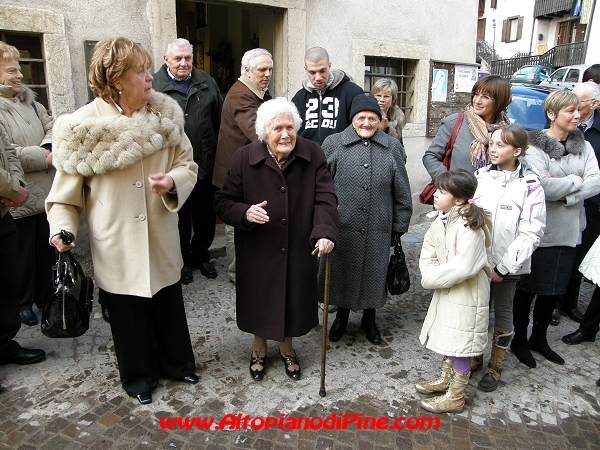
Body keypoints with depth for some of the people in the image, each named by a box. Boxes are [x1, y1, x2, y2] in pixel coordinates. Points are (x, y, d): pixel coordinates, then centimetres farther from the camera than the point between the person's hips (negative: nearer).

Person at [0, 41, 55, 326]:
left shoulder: (29, 101, 10)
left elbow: (51, 127, 11)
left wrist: (48, 147, -10)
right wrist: (44, 157, -14)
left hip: (46, 193, 7)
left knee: (47, 249, 17)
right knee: (23, 254, 8)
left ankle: (45, 296, 34)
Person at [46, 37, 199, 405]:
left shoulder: (165, 114, -4)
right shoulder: (84, 126, -10)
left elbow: (188, 166, 1)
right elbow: (66, 188, -3)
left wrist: (172, 180, -20)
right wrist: (62, 227, -17)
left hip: (162, 239, 2)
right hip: (116, 246, -2)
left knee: (169, 305, 17)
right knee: (127, 314, 14)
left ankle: (177, 363, 43)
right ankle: (139, 377, 39)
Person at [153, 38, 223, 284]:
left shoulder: (207, 83, 7)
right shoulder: (153, 86, -5)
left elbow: (219, 120, 7)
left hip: (206, 163, 3)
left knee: (206, 215, 14)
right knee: (179, 216, 12)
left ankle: (201, 255, 34)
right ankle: (182, 259, 30)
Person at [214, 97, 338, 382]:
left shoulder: (313, 155, -7)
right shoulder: (244, 158, -10)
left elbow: (325, 198, -11)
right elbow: (223, 203, -5)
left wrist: (325, 232, -27)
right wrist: (245, 213, -26)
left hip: (298, 250, 1)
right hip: (257, 251, 0)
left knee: (293, 299, 15)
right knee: (259, 301, 15)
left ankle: (287, 347, 44)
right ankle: (259, 349, 44)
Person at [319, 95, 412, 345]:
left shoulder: (392, 147, 3)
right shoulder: (333, 144, -1)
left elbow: (402, 192, 7)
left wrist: (400, 226, 6)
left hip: (378, 230, 1)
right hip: (341, 227, -1)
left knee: (373, 273, 14)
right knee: (341, 271, 12)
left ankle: (369, 318, 38)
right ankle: (342, 315, 38)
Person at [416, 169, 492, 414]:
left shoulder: (469, 227, -26)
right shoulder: (440, 220, 0)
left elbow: (463, 267, -30)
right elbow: (428, 252, 5)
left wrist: (432, 278, -19)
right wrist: (429, 274, -12)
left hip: (466, 295, -8)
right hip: (445, 290, 9)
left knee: (461, 345, 5)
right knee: (447, 338, 23)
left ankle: (455, 396, 23)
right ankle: (445, 380, 44)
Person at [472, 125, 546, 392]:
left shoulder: (529, 185, -10)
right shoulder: (480, 176, -1)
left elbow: (532, 232, -12)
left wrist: (504, 266, -14)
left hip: (507, 265, -3)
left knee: (503, 312, 13)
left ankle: (495, 367, 28)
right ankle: (474, 357, 34)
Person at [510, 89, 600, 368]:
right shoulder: (535, 146, -12)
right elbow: (540, 186, -25)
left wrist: (563, 194, -17)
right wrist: (574, 181, -10)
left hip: (568, 231, 6)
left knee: (555, 289, 17)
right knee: (527, 288, 6)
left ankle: (539, 338, 35)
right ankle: (519, 340, 24)